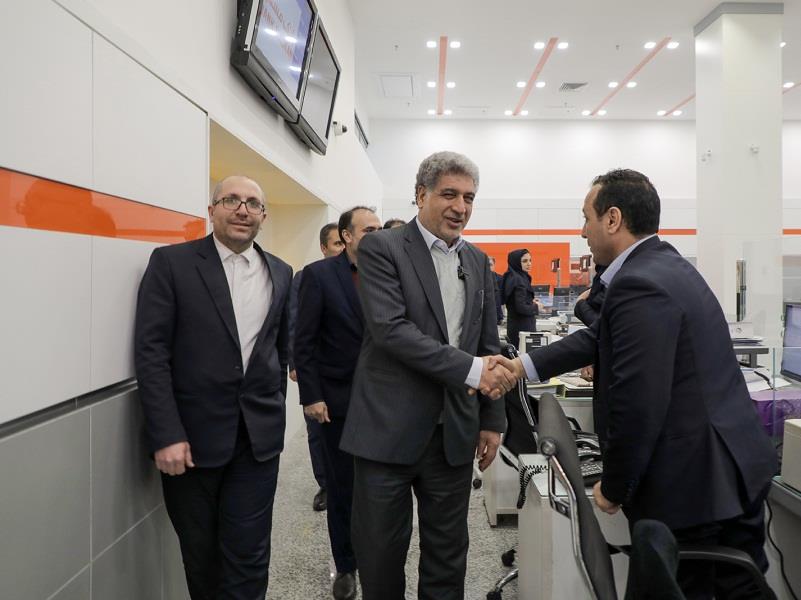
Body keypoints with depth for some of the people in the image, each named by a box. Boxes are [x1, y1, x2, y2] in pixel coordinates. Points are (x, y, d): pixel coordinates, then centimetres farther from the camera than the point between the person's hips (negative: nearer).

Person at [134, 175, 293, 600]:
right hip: (191, 435, -2)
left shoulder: (280, 273, 8)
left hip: (259, 436, 3)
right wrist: (166, 435, -15)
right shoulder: (171, 262, -5)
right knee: (200, 552, 15)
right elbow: (151, 351, -10)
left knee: (248, 553, 6)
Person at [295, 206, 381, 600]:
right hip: (339, 400, -2)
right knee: (342, 488, 11)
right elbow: (304, 342, -7)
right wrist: (311, 396, -11)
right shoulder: (319, 274, -6)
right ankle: (345, 565, 30)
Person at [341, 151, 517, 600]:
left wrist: (492, 420, 11)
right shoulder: (381, 248, -6)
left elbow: (488, 345, 14)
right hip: (389, 429, -4)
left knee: (448, 555, 17)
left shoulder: (478, 261, 11)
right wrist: (470, 369, -22)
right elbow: (391, 329, -19)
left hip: (454, 433, 5)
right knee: (380, 555, 10)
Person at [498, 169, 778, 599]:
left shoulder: (639, 286, -23)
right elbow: (601, 337, 13)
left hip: (690, 484, -9)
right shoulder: (665, 264, 8)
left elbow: (636, 407, -26)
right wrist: (526, 365, 10)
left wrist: (613, 489, -12)